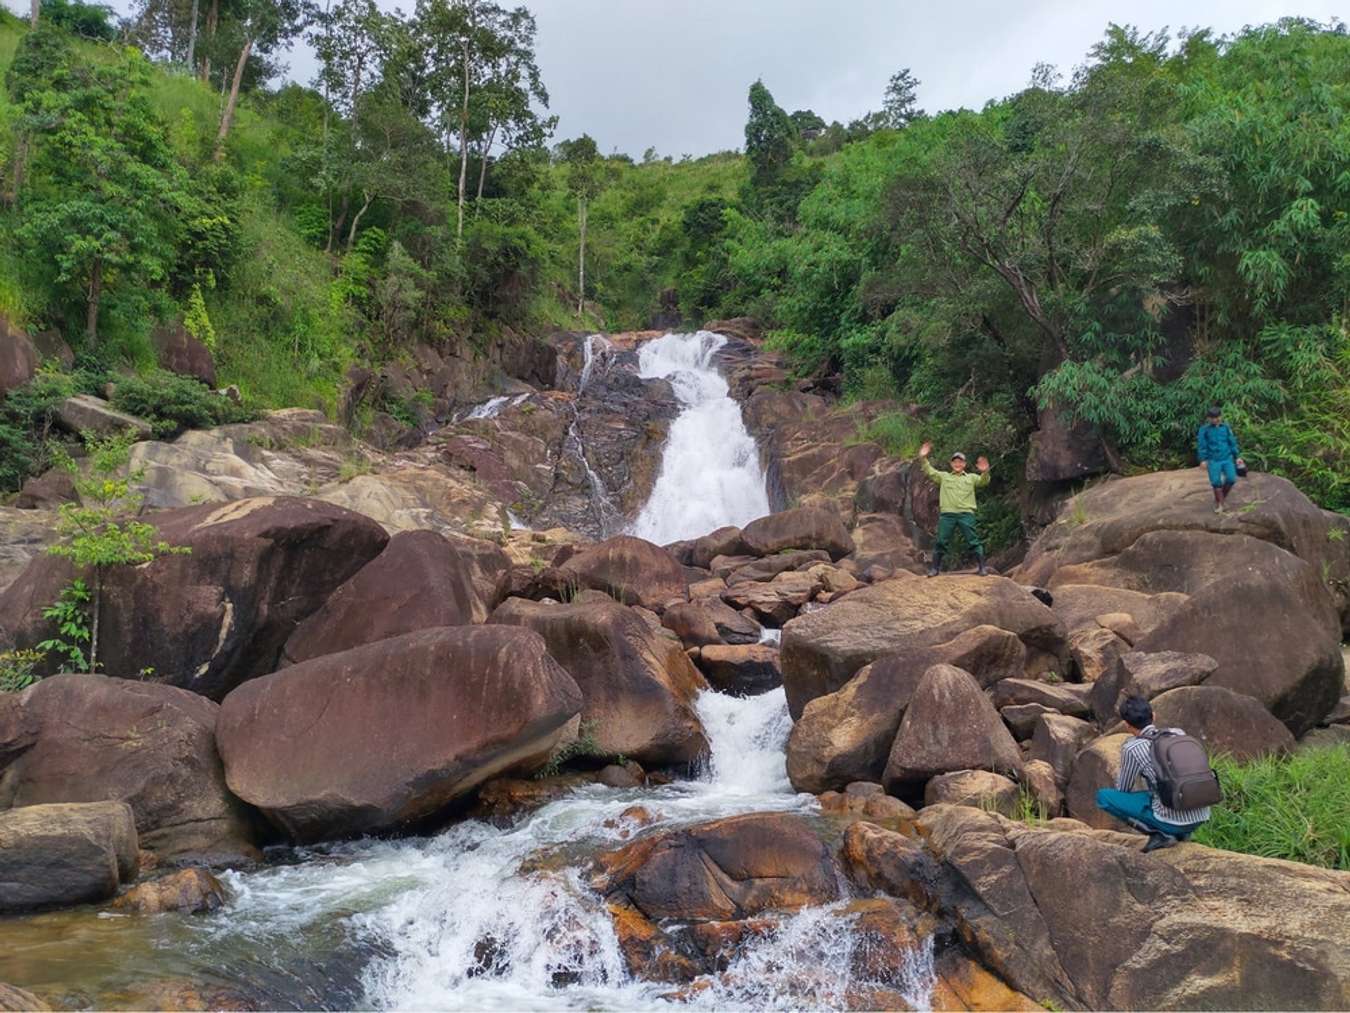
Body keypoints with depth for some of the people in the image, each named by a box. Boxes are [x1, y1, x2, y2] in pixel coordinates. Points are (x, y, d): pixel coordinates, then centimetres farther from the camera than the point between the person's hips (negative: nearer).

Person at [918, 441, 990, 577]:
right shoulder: (944, 476, 18)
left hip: (966, 513, -1)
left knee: (974, 541, -3)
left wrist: (985, 472, -23)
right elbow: (930, 472, 9)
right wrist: (923, 459, -7)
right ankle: (934, 568, 9)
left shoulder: (971, 478, 15)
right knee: (941, 542, 2)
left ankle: (982, 567, 1)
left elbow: (983, 482, -1)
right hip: (947, 514, 1)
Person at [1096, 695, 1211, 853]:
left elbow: (1122, 791, 4)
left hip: (1172, 821, -7)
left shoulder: (1132, 748, -10)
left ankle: (1161, 833, -2)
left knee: (1103, 796, 1)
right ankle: (1180, 832, 16)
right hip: (1201, 818, 7)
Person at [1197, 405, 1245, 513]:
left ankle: (1219, 499, 16)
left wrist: (1237, 457, 8)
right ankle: (1219, 504, 11)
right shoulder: (1204, 429, -6)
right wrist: (1203, 460, -14)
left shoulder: (1225, 427, 3)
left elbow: (1232, 442, 8)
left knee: (1231, 479, -8)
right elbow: (1201, 445, -6)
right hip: (1213, 460, -3)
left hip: (1227, 458, 3)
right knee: (1216, 482, -7)